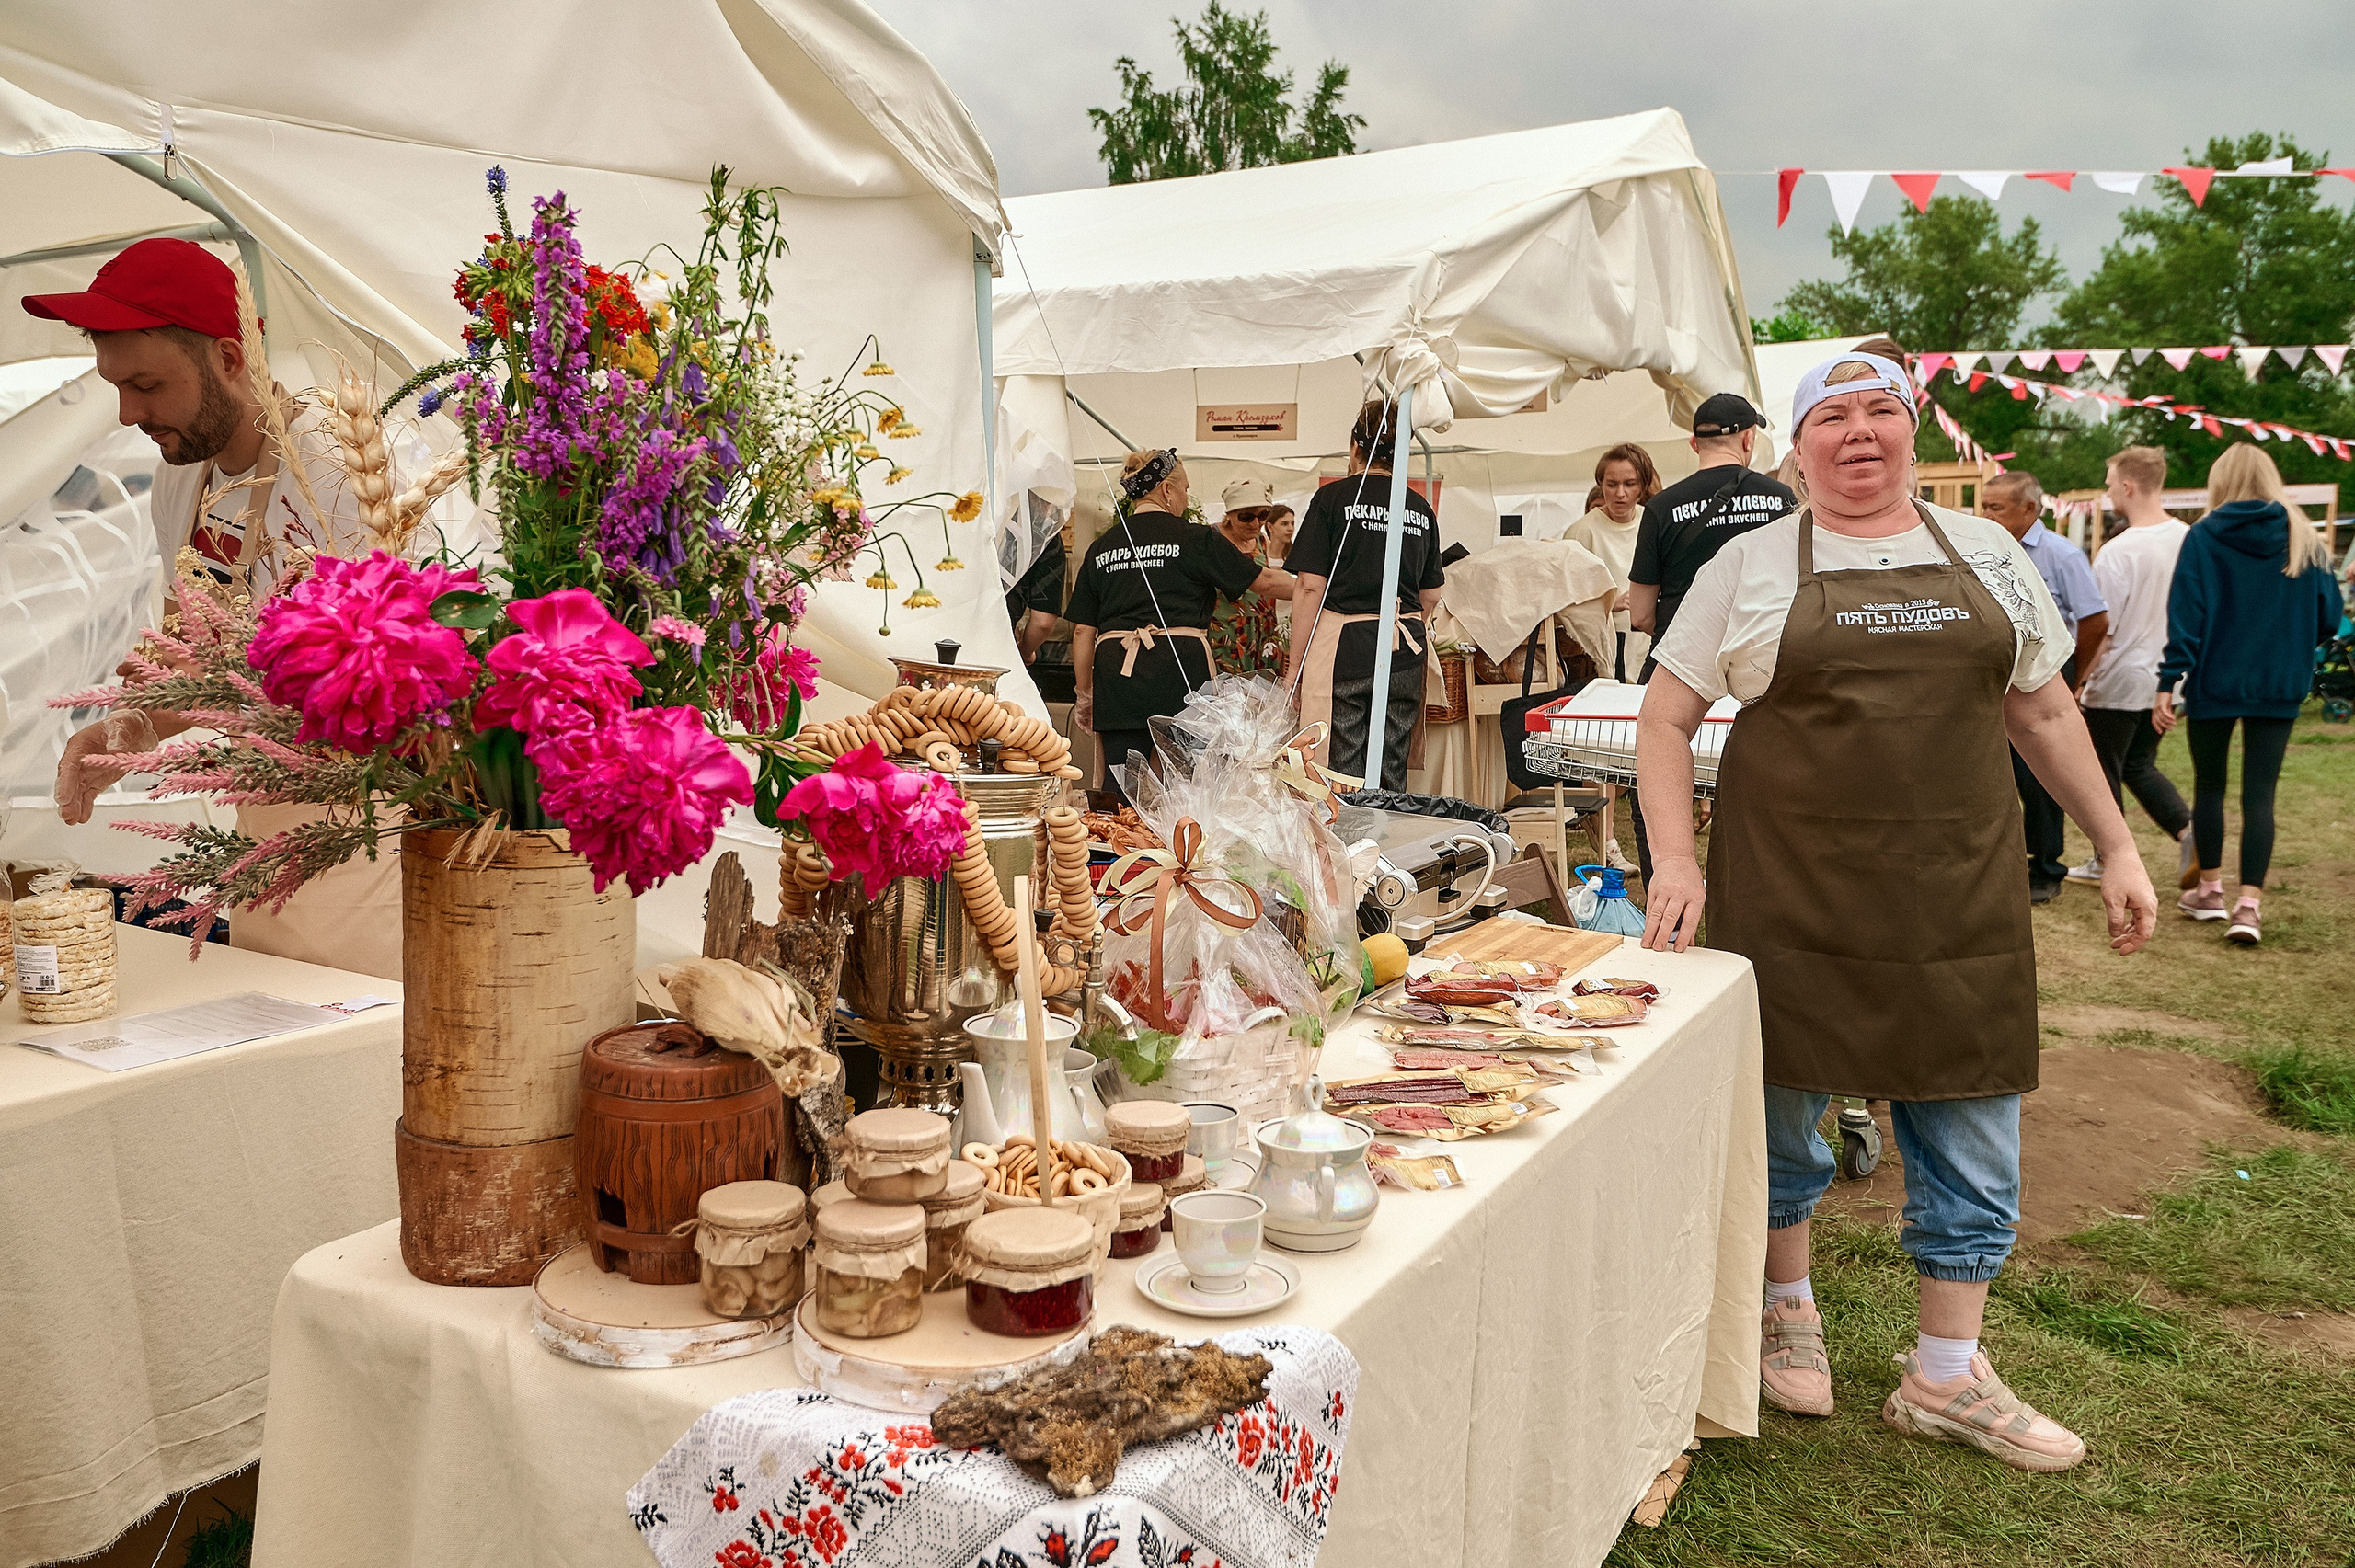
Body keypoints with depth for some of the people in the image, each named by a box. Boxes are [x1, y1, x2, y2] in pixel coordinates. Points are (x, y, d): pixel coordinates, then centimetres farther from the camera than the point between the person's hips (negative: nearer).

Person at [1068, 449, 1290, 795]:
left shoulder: (1101, 548, 12)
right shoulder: (1194, 538, 1)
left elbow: (1083, 630, 12)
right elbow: (1261, 581, 6)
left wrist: (1086, 693, 19)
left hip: (1116, 675, 4)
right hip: (1178, 672, -4)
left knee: (1121, 786, 4)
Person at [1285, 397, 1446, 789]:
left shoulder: (1334, 498, -3)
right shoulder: (1421, 509, 11)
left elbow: (1311, 587, -7)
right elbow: (1431, 595, 17)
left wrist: (1295, 668, -4)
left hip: (1342, 647, -4)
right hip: (1404, 654, 5)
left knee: (1343, 776, -2)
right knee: (1392, 773, 8)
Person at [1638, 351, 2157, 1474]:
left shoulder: (1986, 556, 9)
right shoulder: (1749, 568, 0)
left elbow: (2041, 710, 15)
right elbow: (1664, 718, 0)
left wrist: (2114, 846, 12)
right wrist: (1674, 857, -11)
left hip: (1958, 895, 3)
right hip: (1789, 894, -2)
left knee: (1972, 1131, 7)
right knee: (1783, 1106, 9)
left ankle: (1946, 1375, 24)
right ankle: (1788, 1304, 35)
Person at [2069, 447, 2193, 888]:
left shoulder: (2117, 552, -20)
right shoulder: (2187, 539, 0)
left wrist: (2076, 682, -8)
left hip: (2117, 682, -7)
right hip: (2165, 679, 7)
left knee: (2103, 771, 9)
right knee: (2140, 766, 22)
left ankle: (2108, 862, 19)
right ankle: (2187, 831, 3)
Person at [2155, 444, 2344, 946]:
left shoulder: (2204, 537, -6)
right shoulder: (2304, 540, 1)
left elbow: (2185, 616, -11)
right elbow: (2329, 618, 2)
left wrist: (2168, 683, -11)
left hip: (2214, 682, -1)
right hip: (2279, 687, 1)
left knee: (2209, 785, 14)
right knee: (2259, 793, 1)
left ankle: (2209, 889, 23)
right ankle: (2249, 904, -8)